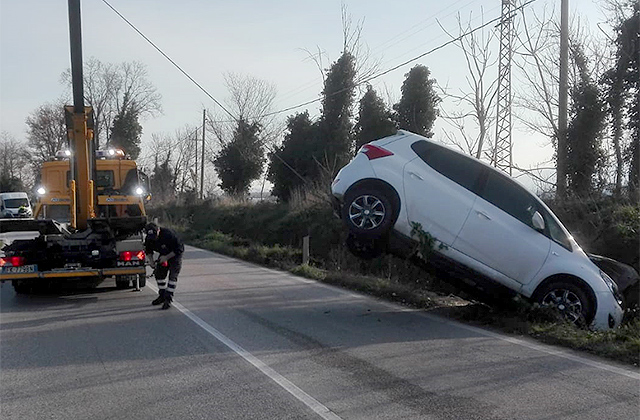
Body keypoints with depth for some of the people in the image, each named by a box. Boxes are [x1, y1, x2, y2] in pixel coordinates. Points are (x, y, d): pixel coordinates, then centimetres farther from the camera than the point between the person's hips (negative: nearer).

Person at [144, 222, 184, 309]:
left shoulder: (168, 234, -36)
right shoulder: (149, 239, -17)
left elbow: (179, 249, -29)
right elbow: (148, 250, 4)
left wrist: (166, 257, -30)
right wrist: (151, 260, -14)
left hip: (175, 254, -6)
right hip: (164, 255, 6)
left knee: (173, 276, -14)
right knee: (159, 273, 7)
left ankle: (168, 299, -11)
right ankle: (162, 296, 24)